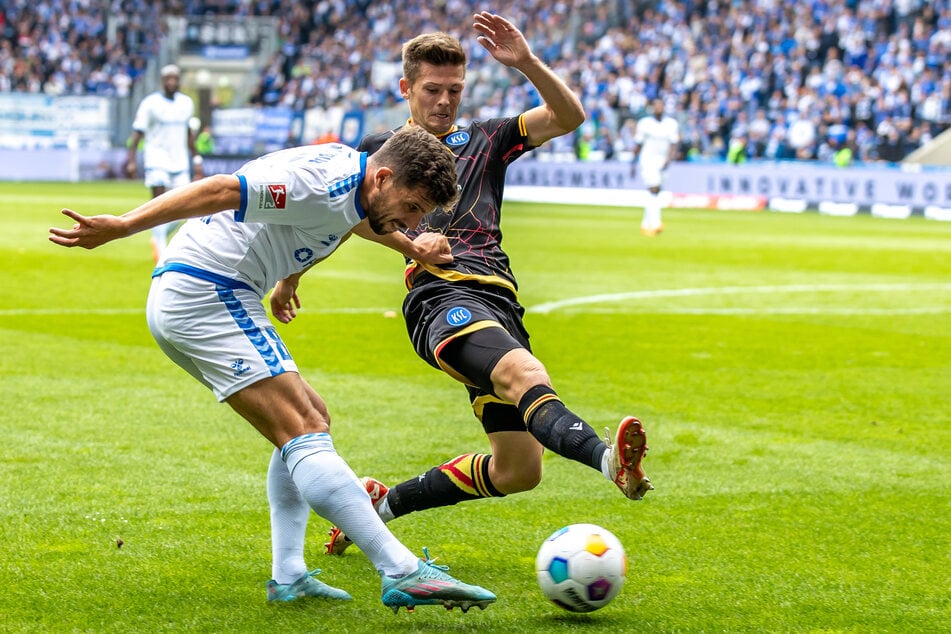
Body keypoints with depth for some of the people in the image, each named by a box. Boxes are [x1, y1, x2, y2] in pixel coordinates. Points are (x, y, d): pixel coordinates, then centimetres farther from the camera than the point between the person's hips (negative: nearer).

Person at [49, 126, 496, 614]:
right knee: (305, 431, -17)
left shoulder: (351, 180, 12)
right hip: (205, 295, -11)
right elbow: (220, 191, -25)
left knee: (311, 419, 14)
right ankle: (403, 573, -23)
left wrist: (287, 278, 51)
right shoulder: (325, 186, -19)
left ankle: (288, 576, 8)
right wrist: (120, 227, -29)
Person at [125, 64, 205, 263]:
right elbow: (137, 132, -8)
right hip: (157, 159, -5)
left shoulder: (187, 103, 10)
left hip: (180, 163, 5)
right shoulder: (151, 103, -6)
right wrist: (131, 160, -17)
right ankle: (160, 248, -8)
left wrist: (196, 160, 21)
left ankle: (159, 238, 24)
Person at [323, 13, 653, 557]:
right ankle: (609, 459, -65)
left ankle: (384, 503, 19)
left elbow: (569, 116, 13)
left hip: (500, 303, 6)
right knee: (528, 375, -36)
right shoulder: (383, 149, 19)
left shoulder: (485, 140, 25)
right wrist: (409, 243, -3)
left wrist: (527, 63, -3)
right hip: (442, 295, -6)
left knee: (518, 470, 1)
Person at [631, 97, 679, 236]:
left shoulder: (672, 124, 3)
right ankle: (655, 223, -26)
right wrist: (634, 163, 11)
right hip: (647, 160, -3)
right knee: (653, 190, -18)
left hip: (662, 161, 4)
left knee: (655, 193, 10)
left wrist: (668, 160, -17)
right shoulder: (644, 123, -2)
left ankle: (645, 224, 24)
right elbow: (638, 144, 6)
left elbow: (673, 145, -2)